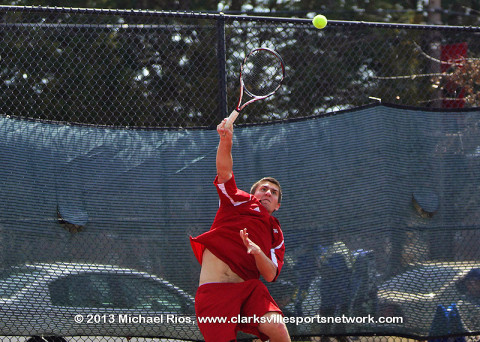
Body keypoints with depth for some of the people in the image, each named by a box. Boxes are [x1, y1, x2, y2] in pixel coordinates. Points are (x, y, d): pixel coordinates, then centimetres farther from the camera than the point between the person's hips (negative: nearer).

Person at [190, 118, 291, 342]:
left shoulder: (275, 233, 22)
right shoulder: (238, 201, 18)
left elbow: (270, 275, 9)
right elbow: (224, 171, 0)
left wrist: (257, 251, -12)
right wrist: (225, 141, -19)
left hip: (249, 287, 2)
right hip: (214, 290, -2)